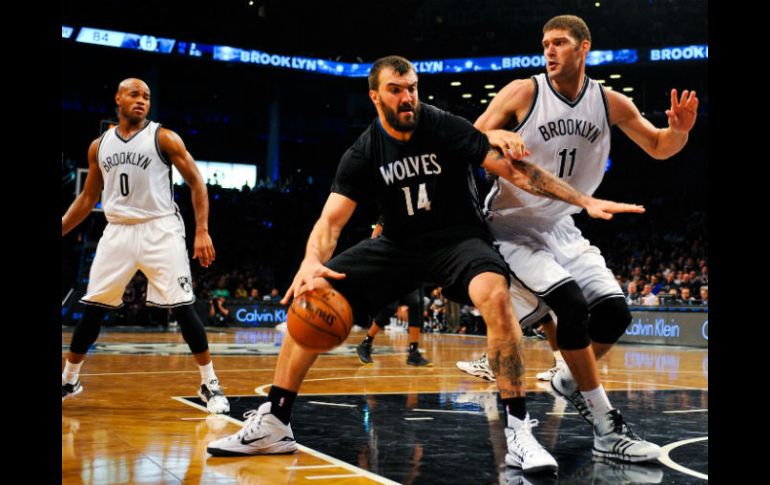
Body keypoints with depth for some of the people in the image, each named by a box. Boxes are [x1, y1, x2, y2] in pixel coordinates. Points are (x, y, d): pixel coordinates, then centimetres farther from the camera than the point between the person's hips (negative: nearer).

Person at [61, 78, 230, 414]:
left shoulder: (165, 138, -2)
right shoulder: (99, 146, 10)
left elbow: (196, 183, -2)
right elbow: (88, 198, 19)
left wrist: (202, 231, -11)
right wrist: (61, 230, 14)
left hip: (160, 230, -4)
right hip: (118, 232, 4)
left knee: (182, 308, -7)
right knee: (92, 308, 6)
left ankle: (209, 384, 2)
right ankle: (69, 380, 22)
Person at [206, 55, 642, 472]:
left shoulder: (445, 127, -15)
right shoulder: (363, 154, -7)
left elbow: (514, 169, -16)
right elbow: (332, 218, -15)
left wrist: (585, 201, -23)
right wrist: (312, 262, -37)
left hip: (458, 236, -3)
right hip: (399, 244, 4)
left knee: (494, 294, -37)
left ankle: (518, 431, -28)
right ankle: (273, 423, 4)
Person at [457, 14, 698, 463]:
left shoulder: (610, 103, -1)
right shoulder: (524, 93, -14)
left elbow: (659, 148, 7)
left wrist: (681, 130, -14)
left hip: (561, 228, 5)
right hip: (513, 228, -5)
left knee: (614, 312, -6)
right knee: (572, 302, -25)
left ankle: (571, 380, 25)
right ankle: (608, 430, -17)